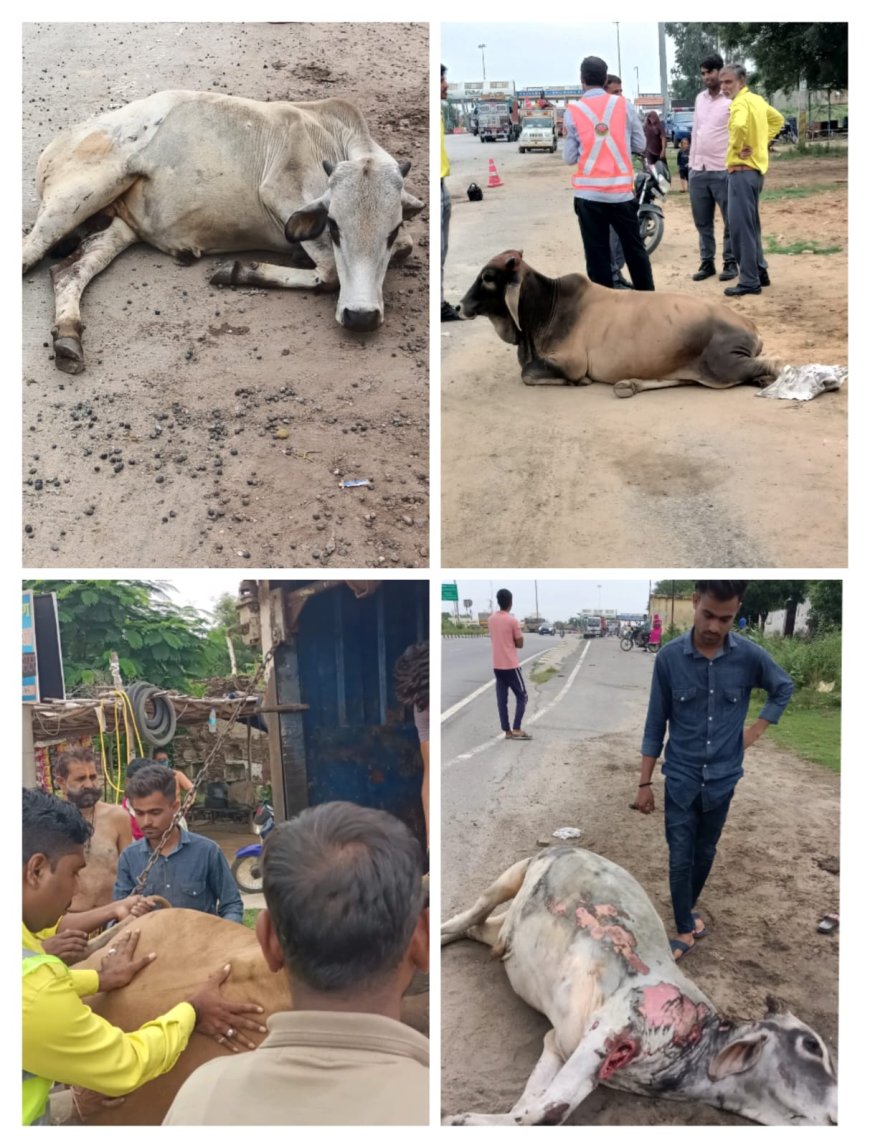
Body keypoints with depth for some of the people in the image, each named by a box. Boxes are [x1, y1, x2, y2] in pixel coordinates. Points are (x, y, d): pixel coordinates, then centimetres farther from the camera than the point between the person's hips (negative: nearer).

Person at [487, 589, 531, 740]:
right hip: (511, 665, -6)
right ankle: (517, 730, -3)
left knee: (501, 699, 8)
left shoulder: (490, 619, 5)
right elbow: (520, 644, -7)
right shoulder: (512, 621, -14)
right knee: (522, 697, 5)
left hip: (497, 665, 6)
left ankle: (507, 731, 10)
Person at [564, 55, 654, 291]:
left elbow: (570, 157, 0)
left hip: (589, 193, -1)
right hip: (621, 190, 2)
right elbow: (640, 145, 8)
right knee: (634, 248, 14)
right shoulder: (624, 105, 3)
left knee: (597, 254, 5)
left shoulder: (572, 111, -1)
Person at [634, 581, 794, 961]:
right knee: (680, 858, 3)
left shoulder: (751, 655, -13)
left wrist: (756, 730, -1)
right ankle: (685, 929, 21)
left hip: (723, 777, 2)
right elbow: (655, 724, -6)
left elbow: (784, 688, 9)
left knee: (705, 853, 18)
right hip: (681, 778, -1)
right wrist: (644, 782, -3)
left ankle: (687, 907, 42)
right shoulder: (669, 657, -15)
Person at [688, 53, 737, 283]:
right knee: (702, 222, 11)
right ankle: (707, 262, 20)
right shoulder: (700, 98, 14)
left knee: (731, 221, 2)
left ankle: (730, 262, 10)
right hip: (698, 171, 7)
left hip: (723, 171, -6)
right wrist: (691, 162, 16)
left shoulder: (732, 100, -7)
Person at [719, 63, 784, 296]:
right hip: (756, 168, 10)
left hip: (742, 170, -10)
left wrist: (738, 147, -18)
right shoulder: (757, 100, 14)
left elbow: (739, 126, -35)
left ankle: (749, 281, -7)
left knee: (741, 227, -7)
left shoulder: (740, 102, -14)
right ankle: (760, 272, 25)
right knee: (751, 225, 18)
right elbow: (778, 119, 28)